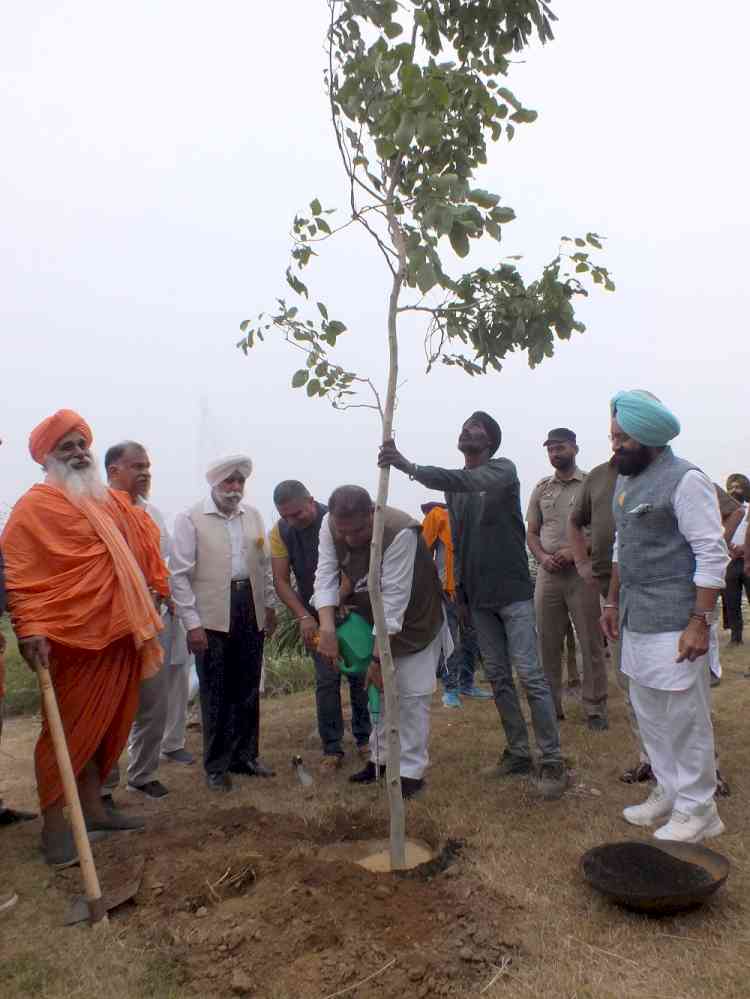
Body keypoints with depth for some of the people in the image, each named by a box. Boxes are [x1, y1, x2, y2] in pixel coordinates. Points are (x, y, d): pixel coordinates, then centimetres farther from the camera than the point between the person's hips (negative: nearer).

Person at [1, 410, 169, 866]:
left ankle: (92, 808, 29)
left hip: (121, 633, 7)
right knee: (69, 729, 1)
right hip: (75, 637, -7)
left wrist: (159, 589, 20)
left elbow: (146, 543, 26)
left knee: (108, 726, 15)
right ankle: (54, 824, 15)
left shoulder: (114, 501, 15)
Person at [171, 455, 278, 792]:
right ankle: (216, 766, 21)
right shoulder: (190, 520, -5)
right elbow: (180, 575, -8)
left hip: (251, 612, 5)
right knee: (215, 694, 6)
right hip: (212, 617, -4)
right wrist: (192, 623, -12)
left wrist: (270, 605, 14)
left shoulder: (253, 515, 10)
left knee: (248, 690, 14)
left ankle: (244, 756, 30)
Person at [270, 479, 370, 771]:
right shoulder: (280, 532, -11)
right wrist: (304, 617, -19)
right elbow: (281, 581, -8)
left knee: (359, 673, 6)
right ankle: (332, 747, 13)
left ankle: (364, 738, 24)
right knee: (327, 679, 1)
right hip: (314, 615, 2)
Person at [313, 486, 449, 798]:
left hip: (415, 620, -5)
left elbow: (394, 598, -36)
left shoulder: (400, 532, -37)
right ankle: (382, 758, 30)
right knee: (378, 690, 15)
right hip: (373, 621, 6)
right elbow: (326, 577, -21)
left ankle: (411, 771, 9)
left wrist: (378, 658, -34)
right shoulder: (329, 526, -20)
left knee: (411, 694, -4)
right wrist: (327, 628, -36)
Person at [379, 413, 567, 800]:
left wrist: (410, 467, -41)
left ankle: (552, 761, 3)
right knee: (497, 676, 11)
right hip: (478, 595, 6)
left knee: (529, 674, -6)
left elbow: (472, 483, -31)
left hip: (512, 590, -6)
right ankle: (518, 752, 23)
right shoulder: (453, 484, 11)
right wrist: (459, 584, 7)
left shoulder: (503, 469, -9)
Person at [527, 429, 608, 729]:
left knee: (591, 644, 2)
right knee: (547, 644, 8)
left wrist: (575, 551, -16)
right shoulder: (541, 488, 12)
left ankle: (595, 708, 13)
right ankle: (550, 705, 20)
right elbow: (531, 532, 14)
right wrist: (543, 557, -5)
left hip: (582, 573, -3)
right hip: (547, 574, 4)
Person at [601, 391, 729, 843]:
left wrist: (701, 621, -20)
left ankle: (697, 810, 20)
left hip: (674, 624, -8)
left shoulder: (685, 480, -14)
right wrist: (613, 602, 19)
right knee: (649, 714, 17)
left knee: (684, 718, 3)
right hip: (636, 621, 8)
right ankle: (669, 793, 34)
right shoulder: (626, 481, 12)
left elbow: (712, 554, -17)